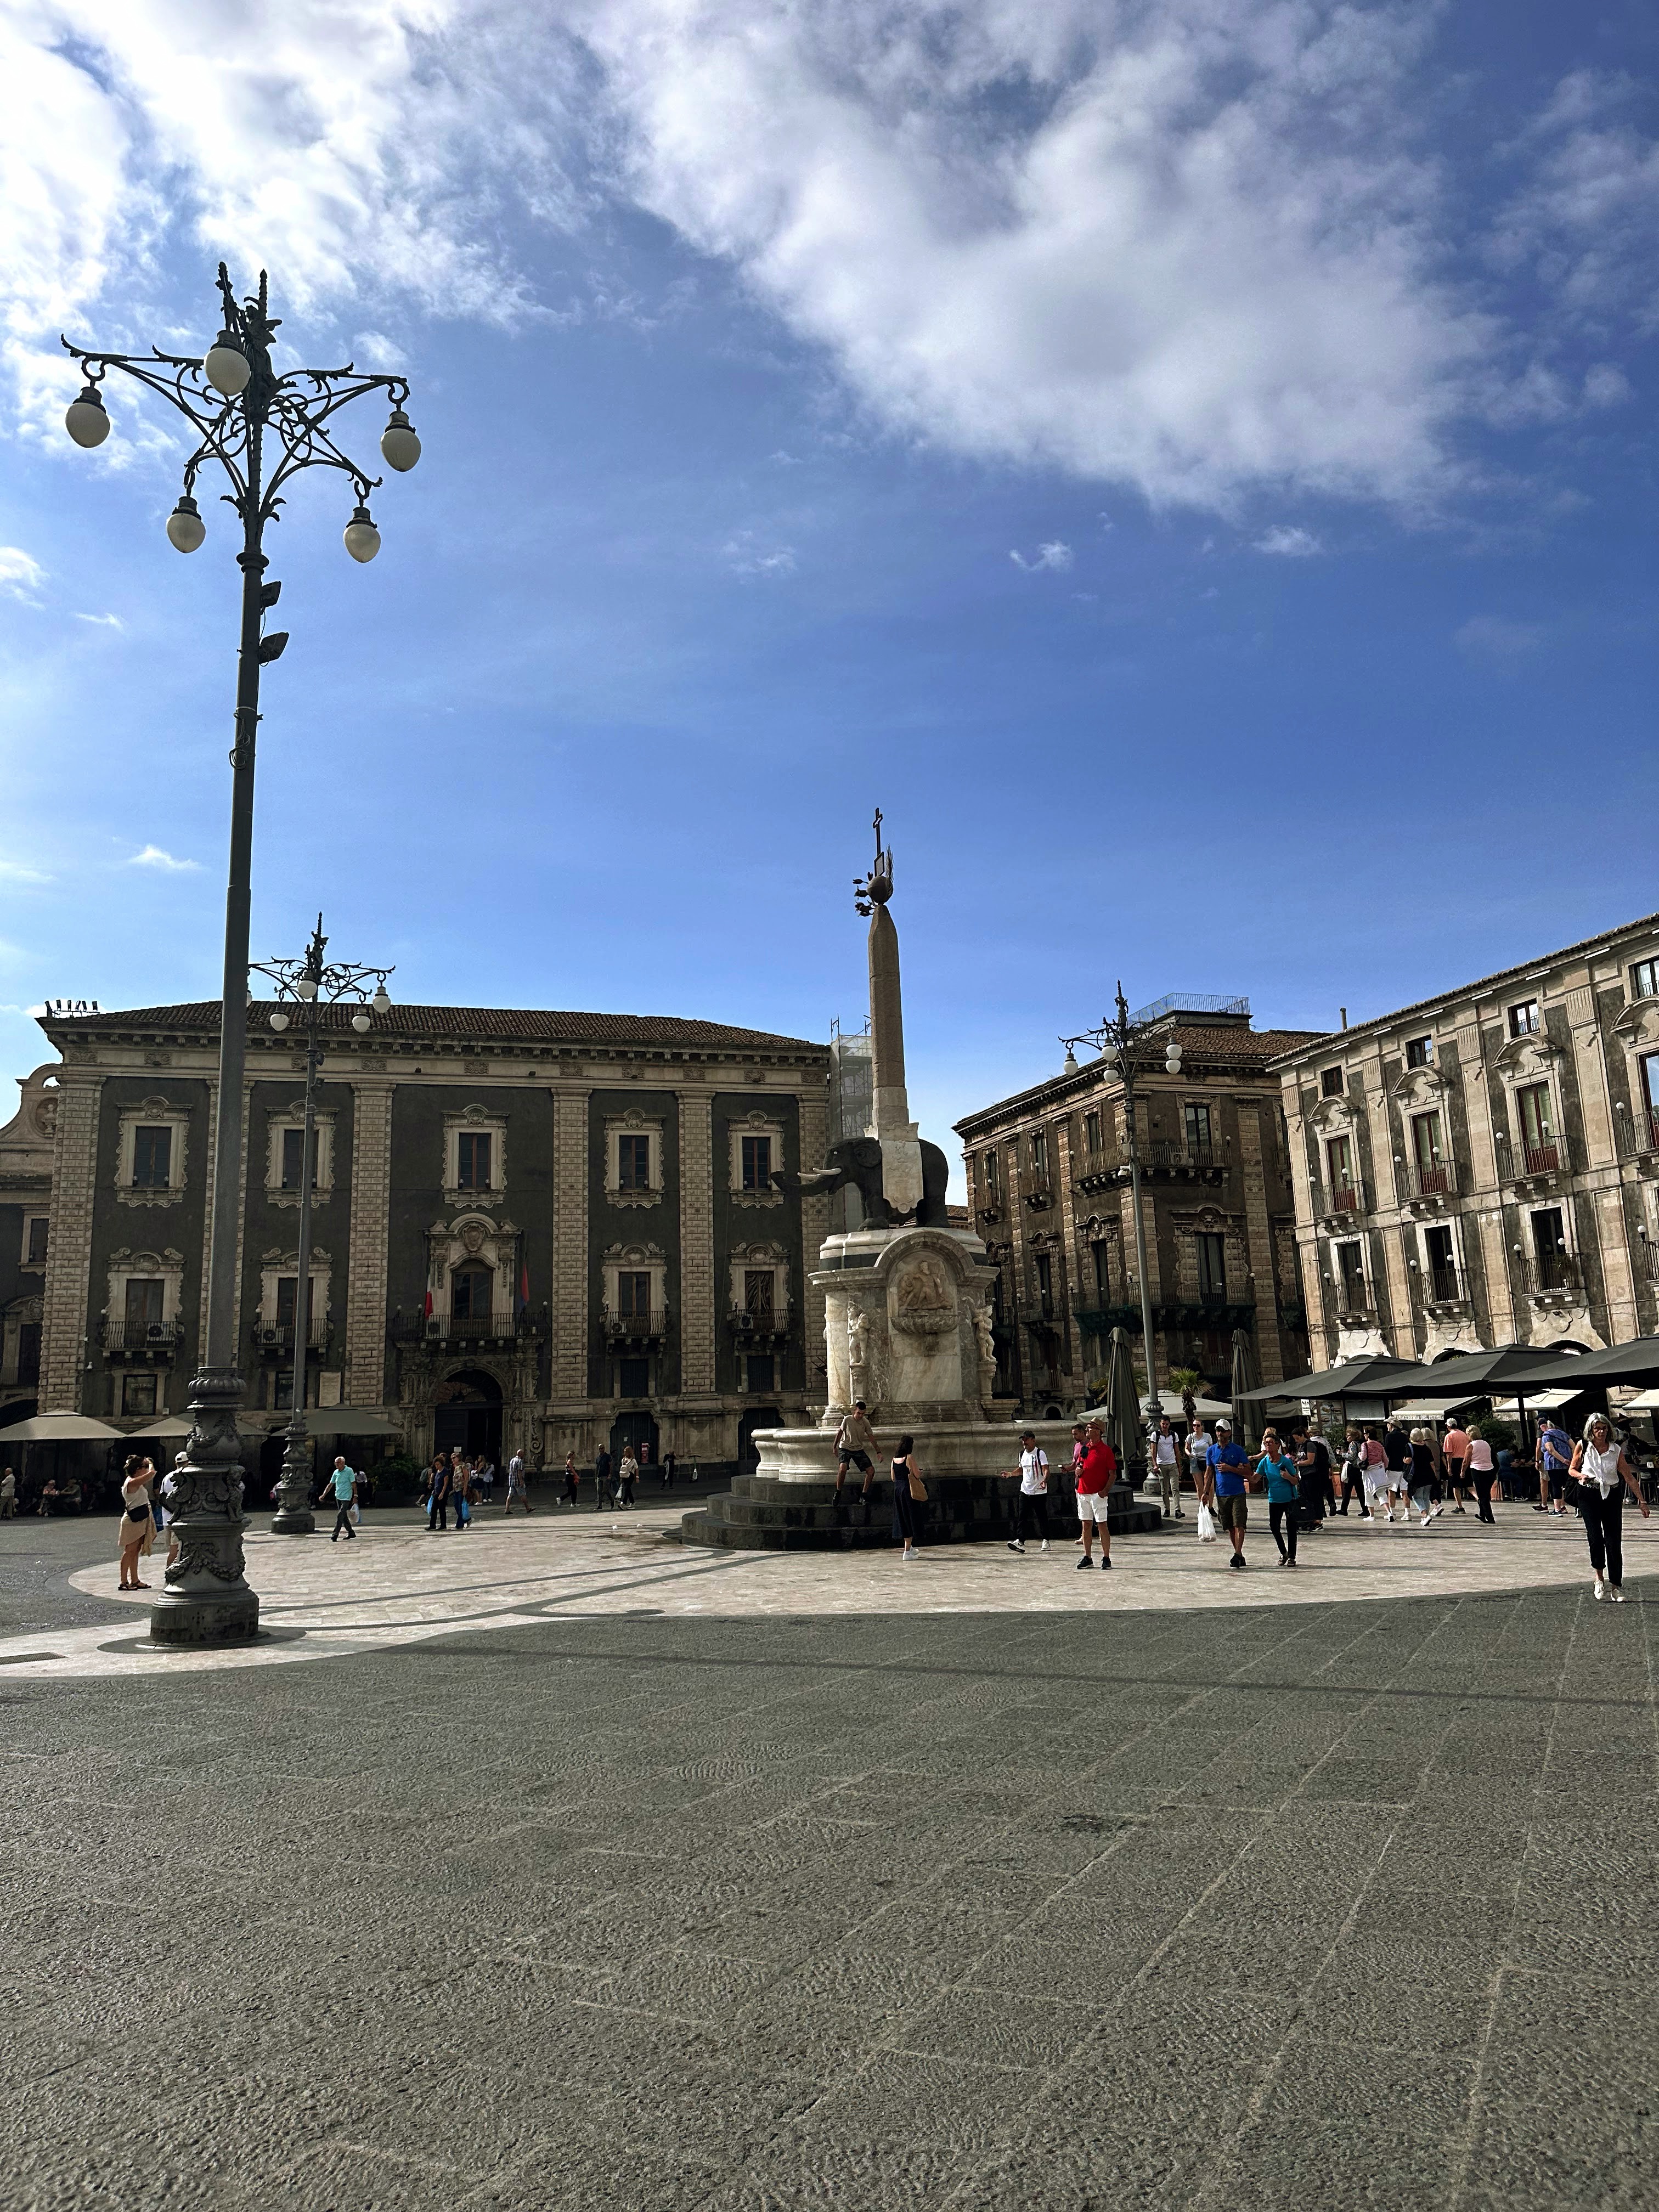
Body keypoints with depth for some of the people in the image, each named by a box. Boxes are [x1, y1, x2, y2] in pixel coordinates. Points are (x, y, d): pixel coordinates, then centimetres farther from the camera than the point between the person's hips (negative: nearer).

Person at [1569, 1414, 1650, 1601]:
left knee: (1614, 1542, -1)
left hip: (1612, 1496, 1)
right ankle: (1600, 1577, 8)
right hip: (1589, 1495, -1)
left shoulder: (1616, 1450, -2)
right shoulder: (1583, 1446, -3)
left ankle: (1616, 1586, 7)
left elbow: (1630, 1477, 2)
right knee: (1595, 1537, -14)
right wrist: (1581, 1475, -14)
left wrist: (1642, 1501, -1)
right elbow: (1572, 1469, 8)